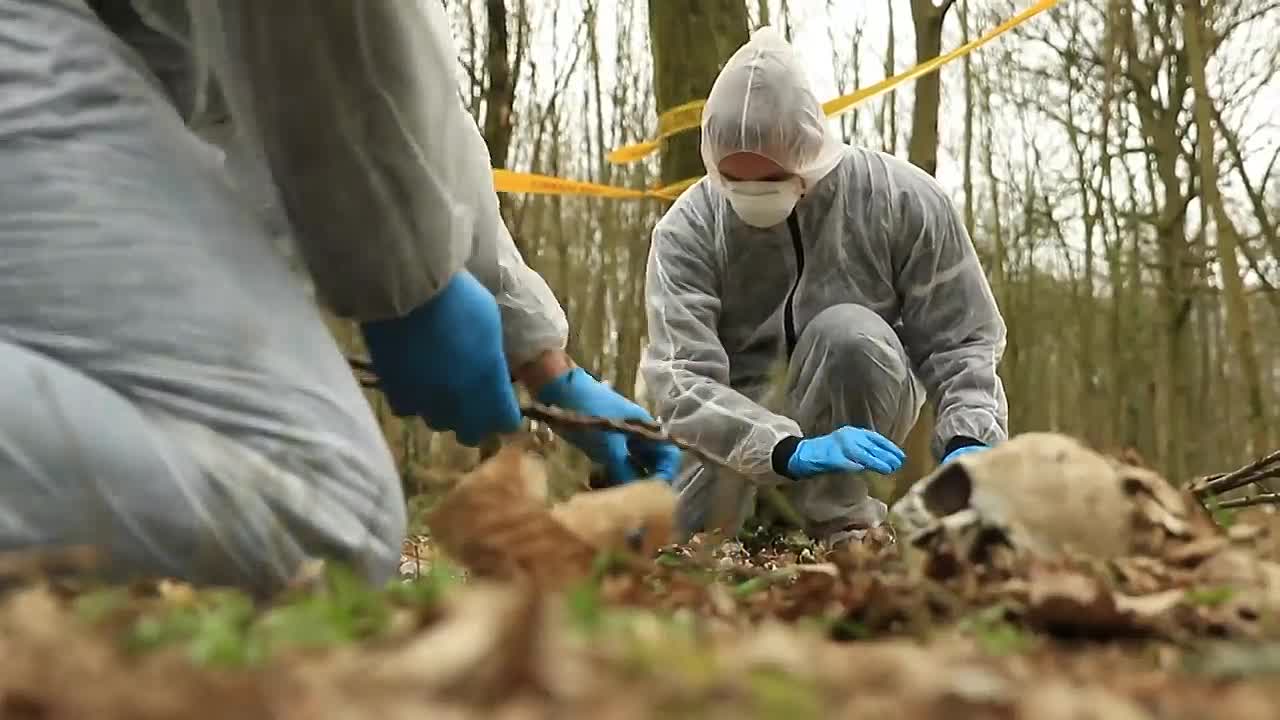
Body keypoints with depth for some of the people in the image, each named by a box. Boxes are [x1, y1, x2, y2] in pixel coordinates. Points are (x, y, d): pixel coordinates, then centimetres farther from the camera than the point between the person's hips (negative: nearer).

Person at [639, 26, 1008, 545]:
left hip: (860, 412, 0)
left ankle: (841, 523, -17)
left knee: (847, 331, -32)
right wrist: (789, 450, -46)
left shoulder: (902, 200, -17)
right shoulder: (687, 231, -18)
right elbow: (680, 380, -29)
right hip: (743, 426, 1)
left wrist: (969, 441, -30)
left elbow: (962, 341, -10)